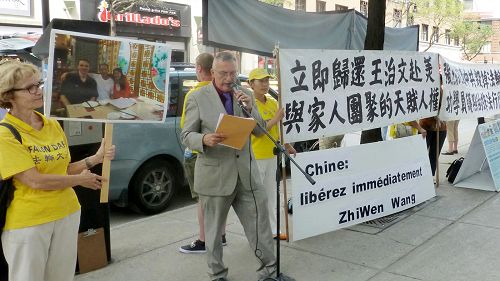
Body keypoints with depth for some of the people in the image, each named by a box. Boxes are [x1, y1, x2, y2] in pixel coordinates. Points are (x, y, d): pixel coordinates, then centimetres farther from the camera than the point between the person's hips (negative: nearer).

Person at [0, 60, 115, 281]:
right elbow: (35, 180, -20)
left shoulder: (53, 125, 5)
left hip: (67, 213, 6)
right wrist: (80, 180, -10)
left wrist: (96, 158, -4)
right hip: (28, 222, -6)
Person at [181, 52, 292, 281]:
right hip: (215, 176, -3)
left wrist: (250, 108, -10)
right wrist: (205, 139, -25)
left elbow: (260, 131, 7)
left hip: (246, 173, 3)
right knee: (214, 229, 10)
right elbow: (186, 135, -4)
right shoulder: (198, 98, -3)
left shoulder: (244, 96, 8)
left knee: (259, 223, 7)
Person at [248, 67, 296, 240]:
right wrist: (275, 119, -22)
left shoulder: (273, 103, 10)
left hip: (271, 155, 8)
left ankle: (272, 230, 26)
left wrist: (286, 145, 11)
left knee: (271, 194, 15)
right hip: (255, 157, -7)